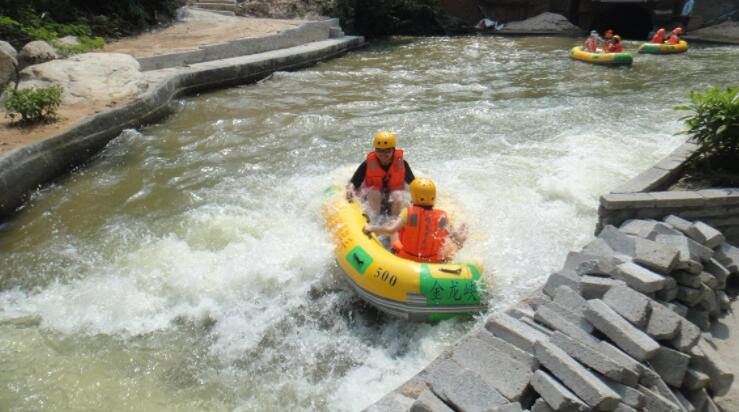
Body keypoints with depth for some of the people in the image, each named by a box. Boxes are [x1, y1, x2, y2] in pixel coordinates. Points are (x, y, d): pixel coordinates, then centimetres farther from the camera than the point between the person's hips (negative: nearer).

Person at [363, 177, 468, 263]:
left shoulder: (408, 213, -20)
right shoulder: (441, 216, -14)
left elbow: (390, 230, -26)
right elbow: (456, 237, -7)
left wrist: (370, 228, -11)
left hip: (406, 258, -1)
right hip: (434, 261, 1)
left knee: (391, 223, 19)